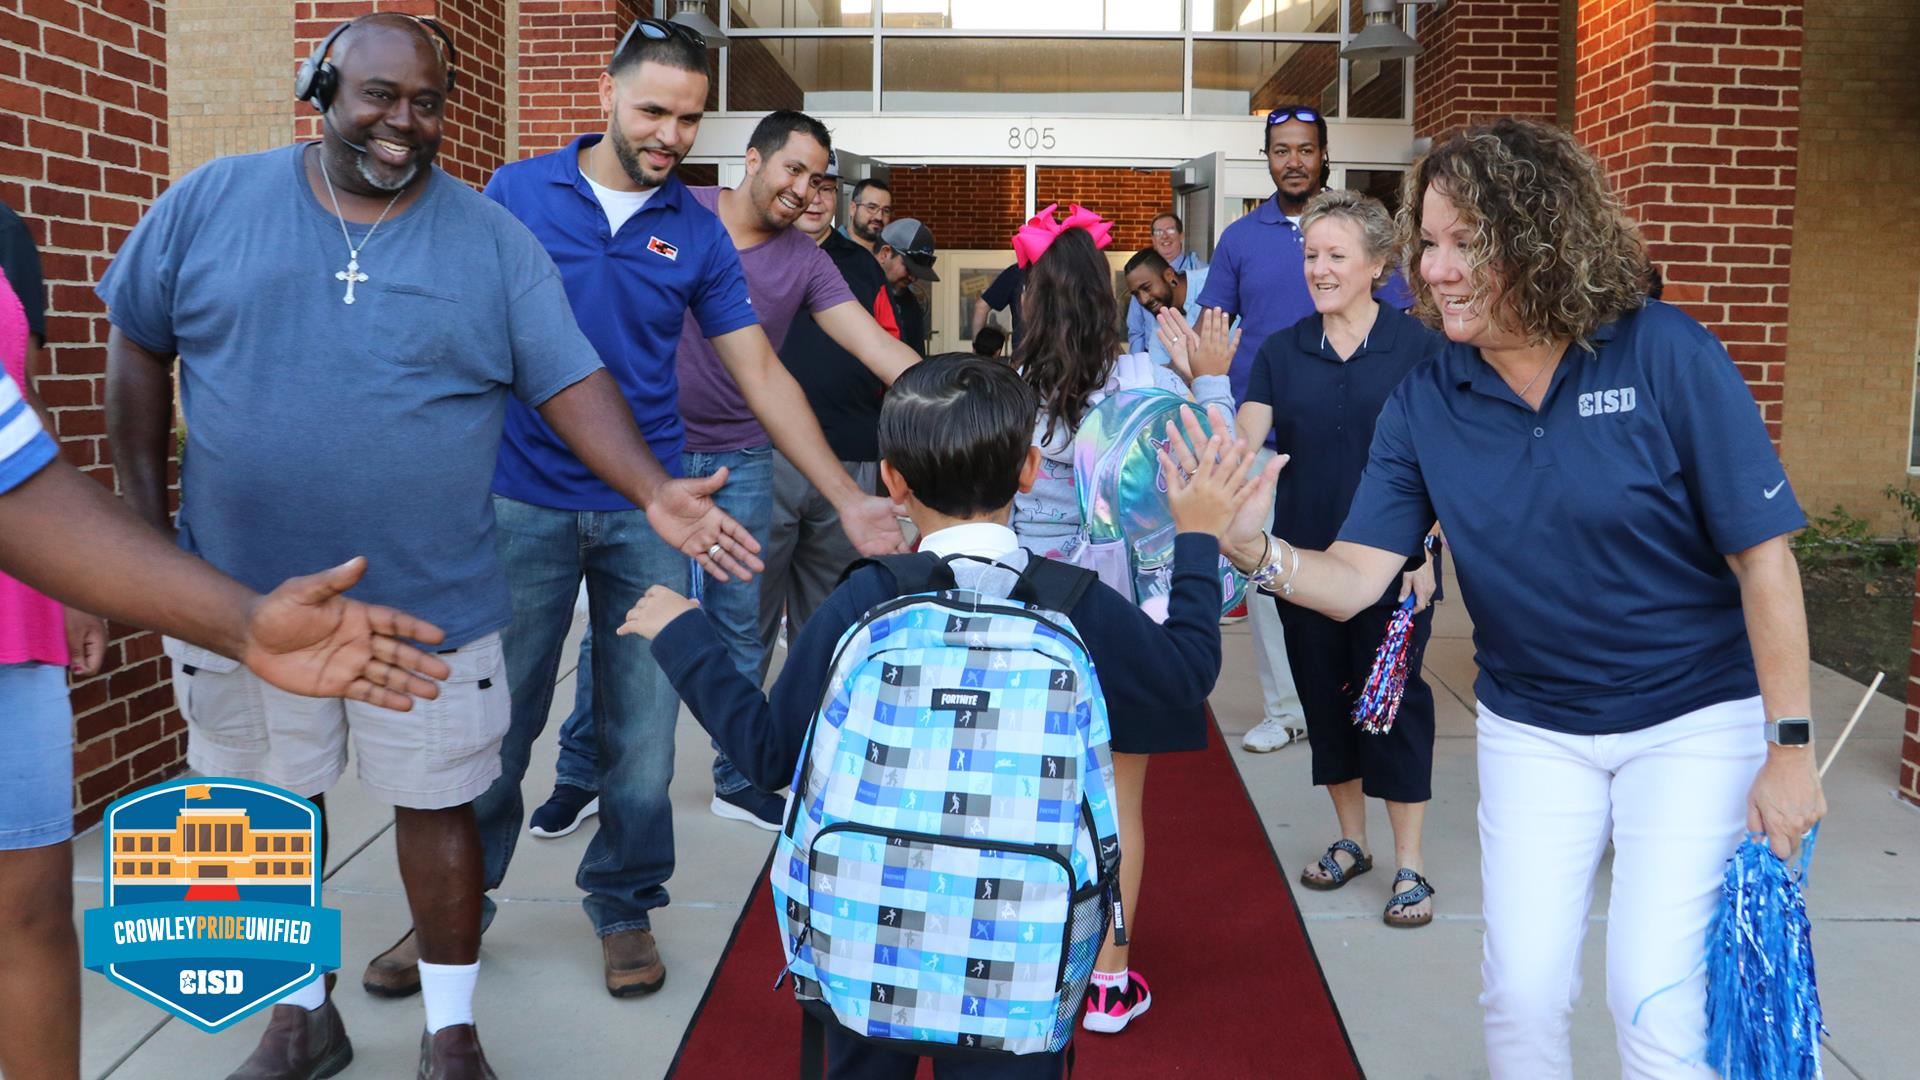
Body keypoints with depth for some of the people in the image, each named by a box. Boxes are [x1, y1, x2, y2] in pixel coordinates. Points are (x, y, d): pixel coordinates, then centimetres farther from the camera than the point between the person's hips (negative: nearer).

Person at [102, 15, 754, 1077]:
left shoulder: (493, 240, -3)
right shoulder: (210, 201, -1)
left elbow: (569, 380, -7)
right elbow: (139, 350, 7)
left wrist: (657, 491, -21)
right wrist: (147, 519, 5)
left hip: (428, 604, -1)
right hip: (237, 595, 2)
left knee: (436, 803, 9)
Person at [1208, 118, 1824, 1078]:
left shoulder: (1664, 354, -17)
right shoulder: (1423, 400, -8)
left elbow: (1762, 555, -13)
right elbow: (1355, 579, -13)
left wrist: (1790, 747, -12)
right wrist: (1252, 548, -34)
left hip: (1693, 719, -3)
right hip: (1532, 729, 3)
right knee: (1522, 995, 5)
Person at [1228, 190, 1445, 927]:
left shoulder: (1418, 346, -5)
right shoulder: (1281, 353, 3)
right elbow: (1242, 445, -5)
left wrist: (1428, 555, -10)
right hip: (1305, 557, 4)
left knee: (1394, 699, 0)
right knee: (1325, 695, 13)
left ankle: (1408, 865, 12)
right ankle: (1351, 839, 31)